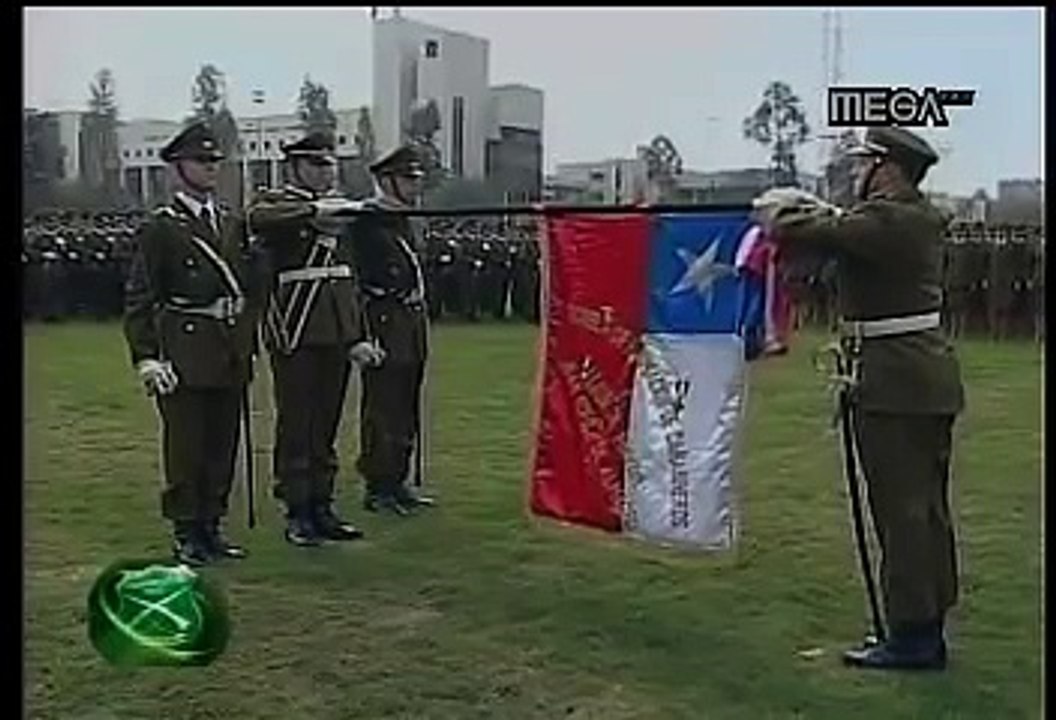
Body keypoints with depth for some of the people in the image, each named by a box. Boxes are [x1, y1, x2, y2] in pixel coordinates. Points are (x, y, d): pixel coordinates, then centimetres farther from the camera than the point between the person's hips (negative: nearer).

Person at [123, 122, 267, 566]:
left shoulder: (233, 225, 14)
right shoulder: (160, 228, -4)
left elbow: (251, 286, 21)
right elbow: (138, 299, -7)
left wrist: (248, 337, 12)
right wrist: (145, 358, -15)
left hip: (231, 355, 6)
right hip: (184, 354, -6)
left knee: (223, 446, 10)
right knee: (185, 448, 0)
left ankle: (211, 527, 21)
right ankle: (186, 535, 9)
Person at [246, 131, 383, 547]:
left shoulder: (339, 207, 18)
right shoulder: (278, 203, -2)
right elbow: (257, 219, -28)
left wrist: (357, 336, 15)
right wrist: (314, 210, -35)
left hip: (336, 334, 6)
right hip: (295, 333, -6)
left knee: (327, 426, 11)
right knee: (296, 427, -1)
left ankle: (322, 508, 20)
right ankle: (297, 515, 7)